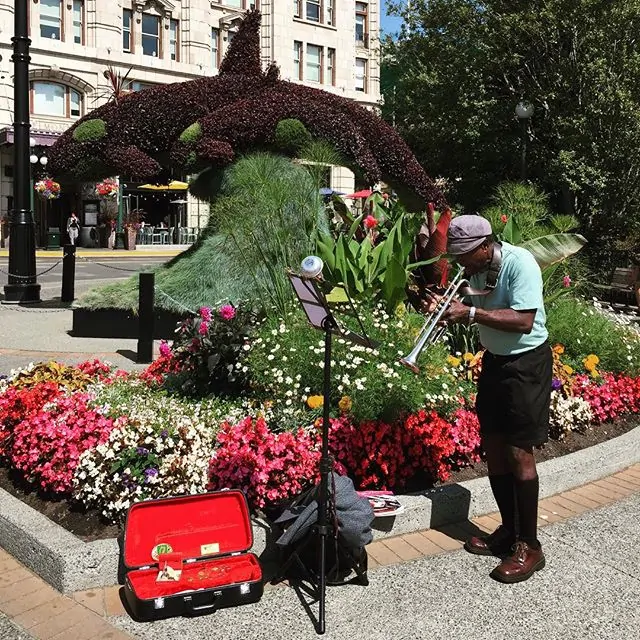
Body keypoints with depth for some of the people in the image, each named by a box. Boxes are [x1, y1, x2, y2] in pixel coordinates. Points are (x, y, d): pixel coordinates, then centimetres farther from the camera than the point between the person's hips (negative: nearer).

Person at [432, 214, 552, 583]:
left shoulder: (519, 263, -20)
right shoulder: (477, 268, 3)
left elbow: (523, 321, -28)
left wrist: (471, 313, -29)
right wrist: (452, 311, -6)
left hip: (526, 363, -8)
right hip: (494, 360, 8)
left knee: (519, 452, -6)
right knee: (494, 447, 10)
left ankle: (529, 547, 7)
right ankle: (509, 532, 25)